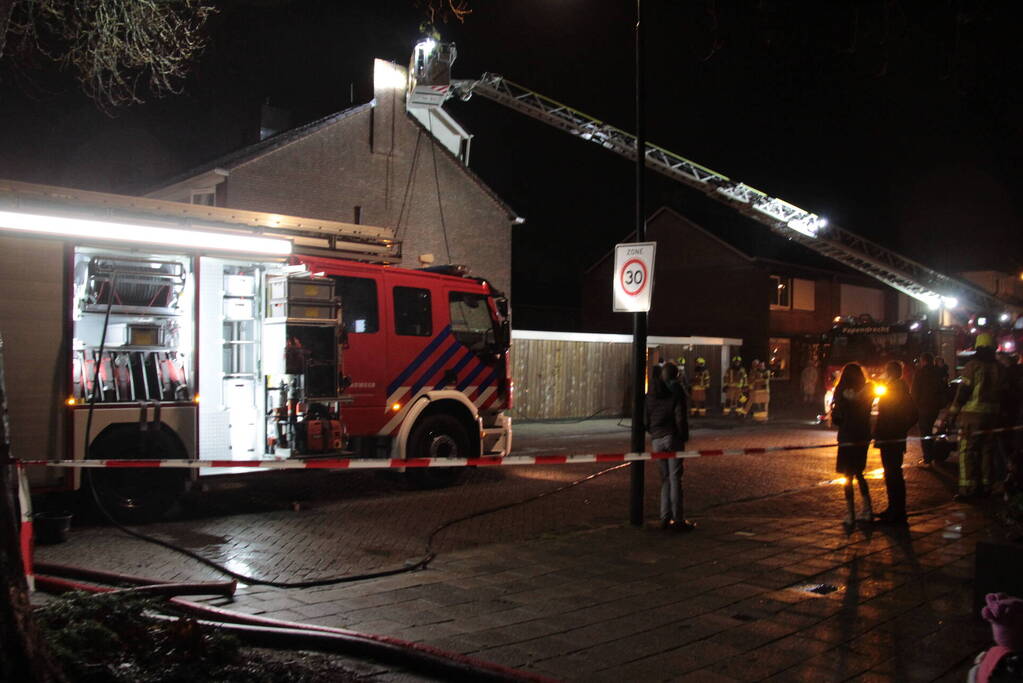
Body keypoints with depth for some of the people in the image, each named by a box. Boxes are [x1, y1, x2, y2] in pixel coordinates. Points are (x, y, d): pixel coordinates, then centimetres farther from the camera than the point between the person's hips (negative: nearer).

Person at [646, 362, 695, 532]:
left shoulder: (651, 394, 10)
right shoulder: (676, 391, -4)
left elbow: (646, 418, 10)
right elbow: (680, 417, -10)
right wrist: (684, 436, 0)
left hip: (656, 440, 4)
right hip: (673, 438, -4)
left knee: (665, 478, 12)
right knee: (675, 477, -3)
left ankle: (665, 517, 8)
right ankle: (677, 519, -4)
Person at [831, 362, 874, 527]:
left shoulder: (842, 392, -12)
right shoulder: (867, 392, 0)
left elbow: (836, 417, -9)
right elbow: (866, 413, 9)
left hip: (847, 438, -5)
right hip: (863, 438, 5)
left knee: (847, 476, 3)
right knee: (859, 474, 18)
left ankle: (850, 515, 3)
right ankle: (867, 510, 17)